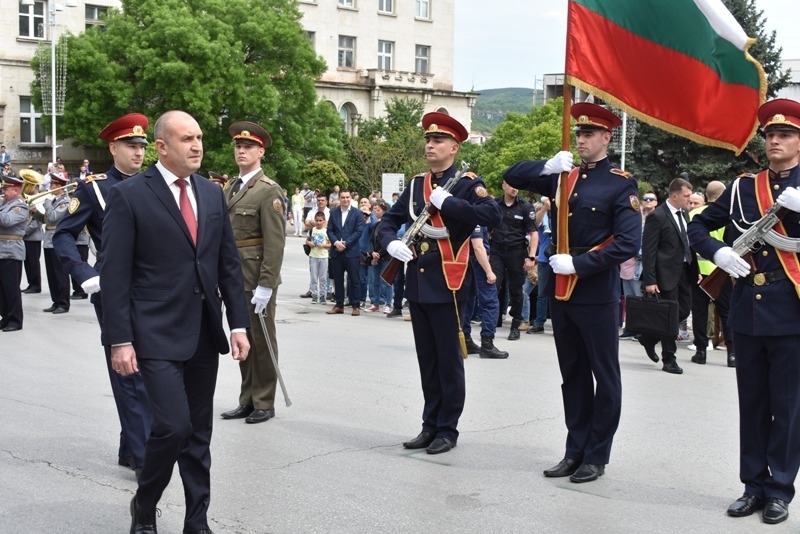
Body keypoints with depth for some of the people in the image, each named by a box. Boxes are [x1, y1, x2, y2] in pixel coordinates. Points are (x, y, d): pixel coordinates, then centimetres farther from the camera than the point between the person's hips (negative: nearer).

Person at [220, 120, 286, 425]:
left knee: (261, 340, 3)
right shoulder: (231, 189, 12)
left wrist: (266, 285, -20)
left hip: (257, 279, -7)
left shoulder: (268, 191, -11)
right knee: (242, 339, 14)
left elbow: (275, 242, -16)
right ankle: (247, 400, 24)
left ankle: (264, 403, 14)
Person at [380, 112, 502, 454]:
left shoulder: (468, 182, -6)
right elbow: (390, 220, 16)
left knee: (448, 360, 1)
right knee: (426, 360, 13)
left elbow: (493, 215, -22)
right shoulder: (416, 184, 14)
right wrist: (391, 243, -5)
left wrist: (446, 201, -22)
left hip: (448, 284, -6)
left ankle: (448, 429, 11)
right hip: (417, 283, 6)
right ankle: (430, 425, 22)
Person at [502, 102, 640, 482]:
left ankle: (596, 456, 13)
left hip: (597, 293, -6)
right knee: (572, 375, 13)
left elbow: (628, 243, -15)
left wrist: (578, 264, -18)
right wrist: (547, 166, -5)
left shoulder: (621, 184, -7)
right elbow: (512, 177, 13)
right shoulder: (562, 177, 11)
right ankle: (575, 450, 22)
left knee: (604, 376, 4)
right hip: (561, 291, 6)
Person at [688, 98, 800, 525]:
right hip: (747, 310, 4)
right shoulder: (743, 187, 10)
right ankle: (754, 485, 20)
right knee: (752, 404, 10)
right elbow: (698, 225, 15)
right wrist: (717, 252, -5)